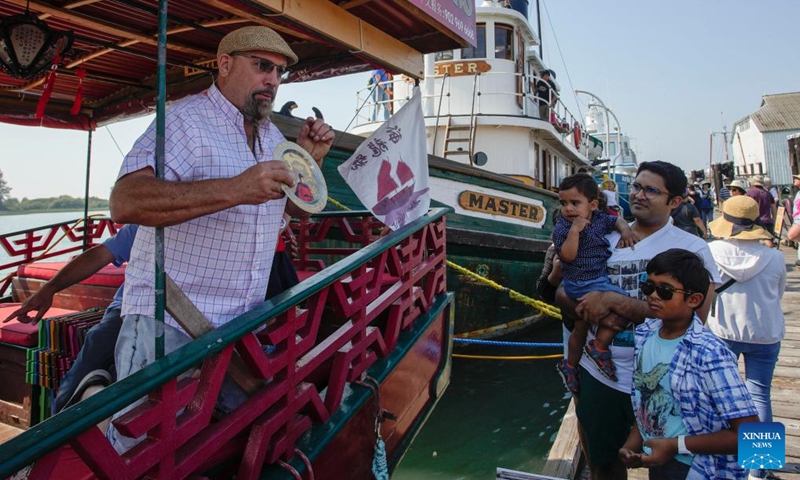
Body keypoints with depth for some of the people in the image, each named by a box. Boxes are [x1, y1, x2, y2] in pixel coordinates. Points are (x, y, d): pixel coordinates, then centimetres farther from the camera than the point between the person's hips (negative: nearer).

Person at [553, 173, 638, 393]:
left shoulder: (599, 218, 2)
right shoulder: (562, 228, -16)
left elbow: (616, 220, 20)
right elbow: (567, 256, -26)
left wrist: (625, 230, 0)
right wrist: (575, 229, -33)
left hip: (599, 279, 7)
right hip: (582, 283, -7)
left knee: (580, 327, 21)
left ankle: (570, 366, 40)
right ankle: (599, 346, -9)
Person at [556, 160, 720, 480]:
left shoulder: (691, 248, -9)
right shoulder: (605, 240, 3)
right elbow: (562, 296, 2)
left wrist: (611, 300, -23)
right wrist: (596, 312, -18)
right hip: (598, 374, 4)